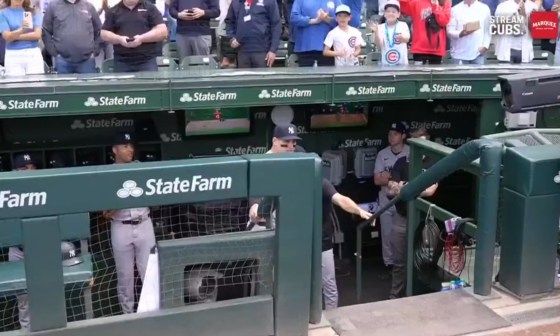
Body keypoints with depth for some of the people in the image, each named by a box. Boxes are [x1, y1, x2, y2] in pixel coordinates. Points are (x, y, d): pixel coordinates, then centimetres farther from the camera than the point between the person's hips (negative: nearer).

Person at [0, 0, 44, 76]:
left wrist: (15, 36, -5)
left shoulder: (33, 12, 8)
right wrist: (21, 30, -27)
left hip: (34, 54, 1)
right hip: (13, 56, -1)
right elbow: (7, 37, -8)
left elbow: (37, 35, -2)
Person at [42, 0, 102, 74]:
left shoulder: (89, 6, 10)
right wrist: (54, 53, -1)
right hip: (63, 61, -1)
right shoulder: (53, 6, 5)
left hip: (87, 60, 1)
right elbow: (46, 32, 7)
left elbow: (98, 30, 15)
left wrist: (94, 51, 7)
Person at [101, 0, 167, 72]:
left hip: (147, 61, -2)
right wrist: (119, 39, -11)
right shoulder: (113, 11, 11)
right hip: (122, 62, 2)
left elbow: (163, 32, -3)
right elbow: (104, 34, 9)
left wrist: (142, 38, -16)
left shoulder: (150, 8, 5)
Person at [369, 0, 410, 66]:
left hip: (402, 63, 0)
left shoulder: (403, 25, 1)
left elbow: (407, 39, -19)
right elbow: (379, 45, -11)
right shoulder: (380, 27, 2)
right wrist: (376, 32, -28)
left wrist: (402, 37, -43)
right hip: (386, 64, 0)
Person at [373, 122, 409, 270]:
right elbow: (377, 180, -4)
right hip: (386, 200, 2)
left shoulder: (411, 153, -8)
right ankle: (389, 263, 22)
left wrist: (389, 177, -16)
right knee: (387, 234, 9)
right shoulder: (382, 154, -1)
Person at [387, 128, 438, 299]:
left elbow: (430, 190, -16)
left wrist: (402, 188, -12)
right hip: (401, 218, 2)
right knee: (399, 261, 9)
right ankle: (395, 297, 21)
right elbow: (390, 191, -3)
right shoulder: (402, 162, 3)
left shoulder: (433, 164, -4)